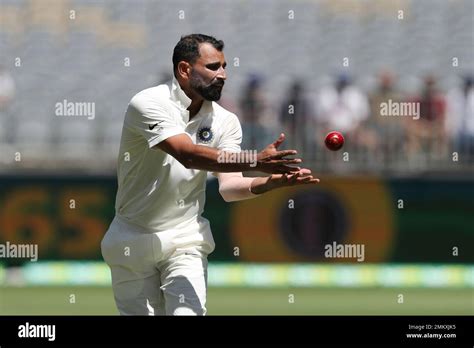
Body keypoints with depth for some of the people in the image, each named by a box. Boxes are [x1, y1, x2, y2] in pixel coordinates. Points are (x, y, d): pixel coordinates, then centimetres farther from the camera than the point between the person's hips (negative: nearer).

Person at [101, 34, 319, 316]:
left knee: (188, 312, -17)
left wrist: (271, 182, -35)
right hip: (133, 240, -2)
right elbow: (189, 155, -32)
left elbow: (229, 186, -14)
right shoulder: (148, 104, -17)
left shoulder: (225, 121, -3)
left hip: (185, 241, 2)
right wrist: (256, 161, -43)